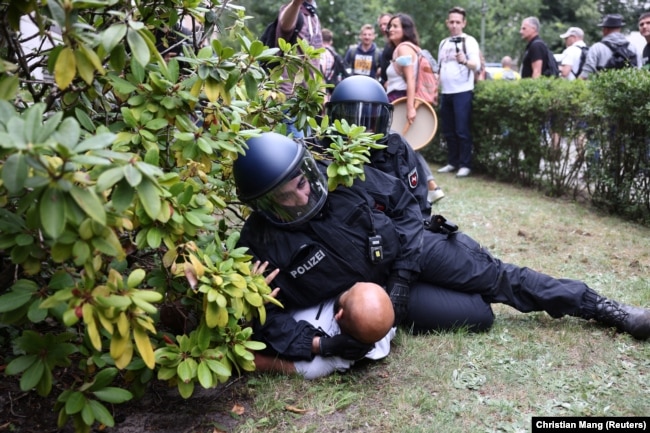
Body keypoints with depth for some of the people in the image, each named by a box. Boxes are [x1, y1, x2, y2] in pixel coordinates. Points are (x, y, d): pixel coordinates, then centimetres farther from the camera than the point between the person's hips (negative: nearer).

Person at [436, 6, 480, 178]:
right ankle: (452, 162, 18)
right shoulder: (443, 43, 16)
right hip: (446, 92, 6)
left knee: (462, 130, -7)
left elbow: (476, 65, -15)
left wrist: (465, 61, -35)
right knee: (448, 131, 9)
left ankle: (465, 164, -2)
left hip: (463, 92, -6)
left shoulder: (469, 41, -3)